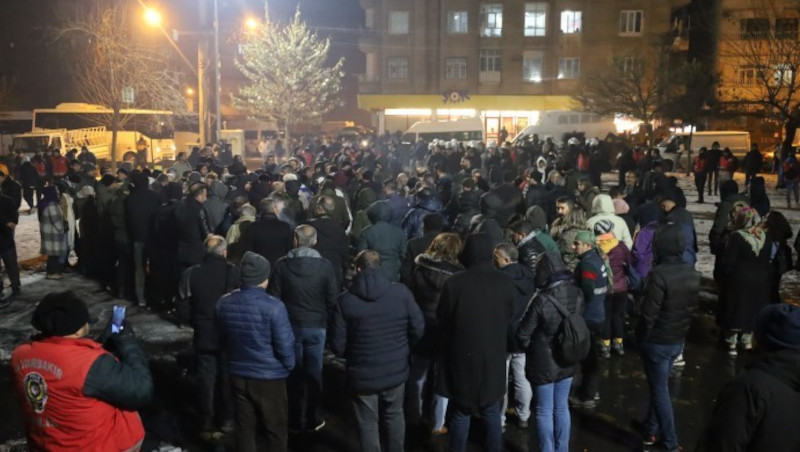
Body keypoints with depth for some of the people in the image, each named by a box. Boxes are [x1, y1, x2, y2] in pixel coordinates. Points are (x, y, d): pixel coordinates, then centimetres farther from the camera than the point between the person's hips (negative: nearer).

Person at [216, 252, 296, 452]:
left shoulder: (224, 303, -4)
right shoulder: (273, 306, -23)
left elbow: (222, 341, 9)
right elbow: (284, 345, -18)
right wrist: (289, 365, 2)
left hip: (238, 374, 5)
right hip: (269, 377, -5)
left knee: (244, 427, 17)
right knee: (276, 429, 11)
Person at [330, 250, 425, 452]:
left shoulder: (345, 300, -14)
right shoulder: (401, 292, -10)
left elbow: (337, 345, -11)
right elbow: (418, 329, -8)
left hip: (362, 374, -2)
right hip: (396, 370, 2)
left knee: (368, 423, 16)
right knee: (394, 415, 26)